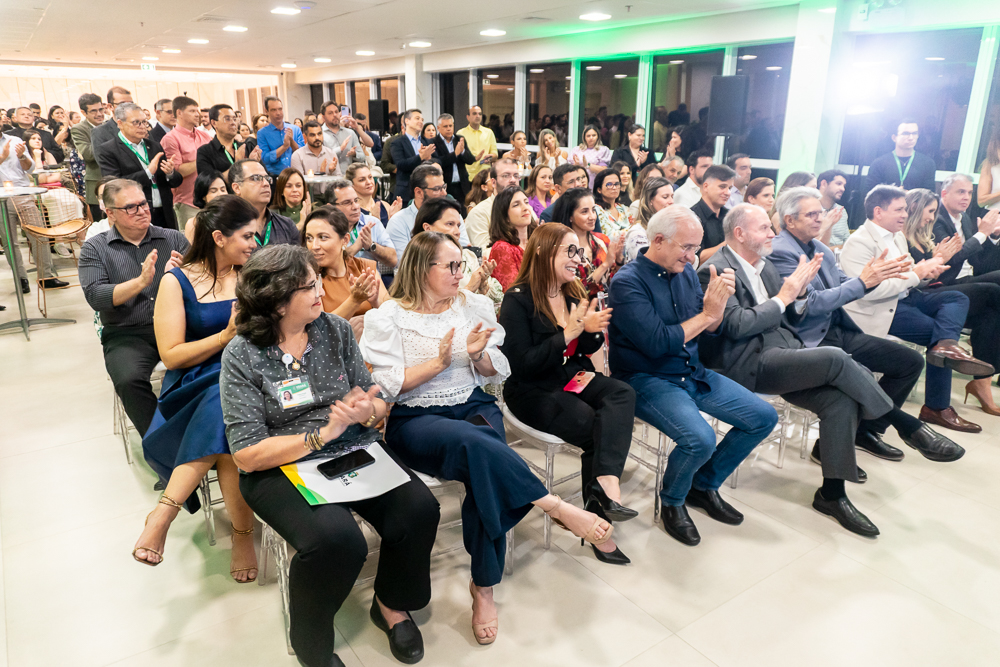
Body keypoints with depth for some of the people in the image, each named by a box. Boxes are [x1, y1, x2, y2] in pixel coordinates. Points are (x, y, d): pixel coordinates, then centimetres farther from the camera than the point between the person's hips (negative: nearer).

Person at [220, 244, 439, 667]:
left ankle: (392, 605, 11)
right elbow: (247, 455, -12)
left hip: (356, 451, 4)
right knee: (336, 538, -32)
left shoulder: (336, 330, 3)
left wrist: (366, 411, -16)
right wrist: (323, 434, -19)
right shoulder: (242, 355, -8)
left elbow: (378, 405, 8)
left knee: (419, 510, -21)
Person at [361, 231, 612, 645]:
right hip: (414, 418, -3)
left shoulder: (475, 305, 11)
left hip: (473, 406, 3)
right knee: (475, 444, -36)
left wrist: (478, 355, -10)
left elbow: (497, 372, 11)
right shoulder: (389, 316, 0)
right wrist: (438, 362, -14)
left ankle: (483, 587, -13)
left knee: (484, 471, -28)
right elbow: (386, 384, -7)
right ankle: (558, 509, -25)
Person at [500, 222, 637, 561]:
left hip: (574, 378, 6)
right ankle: (599, 521, -12)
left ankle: (605, 483, -36)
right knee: (594, 426, -24)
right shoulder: (518, 300, -12)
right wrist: (569, 332, -21)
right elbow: (522, 364, -19)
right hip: (533, 392, -6)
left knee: (622, 393, -23)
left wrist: (592, 329, -8)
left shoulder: (575, 293, 10)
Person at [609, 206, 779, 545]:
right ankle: (672, 501, 3)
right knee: (700, 438, -30)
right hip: (647, 379, -8)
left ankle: (704, 485, 20)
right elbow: (658, 344, -23)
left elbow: (709, 333, 9)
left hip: (694, 374, 8)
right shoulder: (627, 282, -15)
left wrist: (718, 304, -11)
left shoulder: (686, 272, 6)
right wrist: (705, 314, -14)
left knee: (764, 417, 3)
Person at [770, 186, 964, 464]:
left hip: (839, 331, 9)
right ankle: (911, 428, -6)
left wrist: (875, 274, -5)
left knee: (911, 361, 4)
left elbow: (843, 289, 13)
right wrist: (862, 281, -19)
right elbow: (809, 303, -20)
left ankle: (867, 431, 10)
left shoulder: (820, 248, 14)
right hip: (811, 340, -9)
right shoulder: (780, 252, -14)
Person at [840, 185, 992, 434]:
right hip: (878, 310, -10)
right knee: (936, 330, -16)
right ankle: (937, 408, -12)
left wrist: (928, 271, -6)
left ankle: (946, 346, -32)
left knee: (958, 298, -5)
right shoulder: (859, 242, -15)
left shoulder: (897, 235, 16)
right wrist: (915, 274, -19)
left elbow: (912, 281, 18)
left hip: (904, 298, 10)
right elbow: (869, 290, -27)